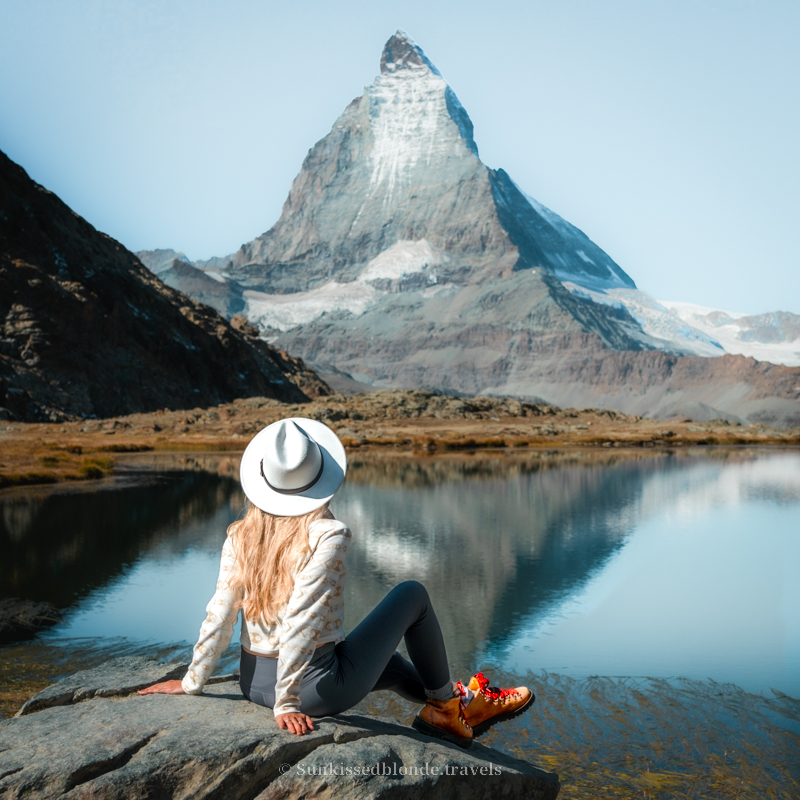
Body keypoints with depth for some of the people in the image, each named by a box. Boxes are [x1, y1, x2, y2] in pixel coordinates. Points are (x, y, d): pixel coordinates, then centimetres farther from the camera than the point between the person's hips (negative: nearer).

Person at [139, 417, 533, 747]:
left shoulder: (241, 536, -4)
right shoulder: (328, 536, -20)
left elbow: (219, 615, -5)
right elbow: (300, 621, -25)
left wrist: (192, 682, 4)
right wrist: (287, 703, -19)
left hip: (254, 684, 7)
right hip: (317, 688, -6)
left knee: (393, 664, 30)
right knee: (412, 594, 10)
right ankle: (446, 706, 26)